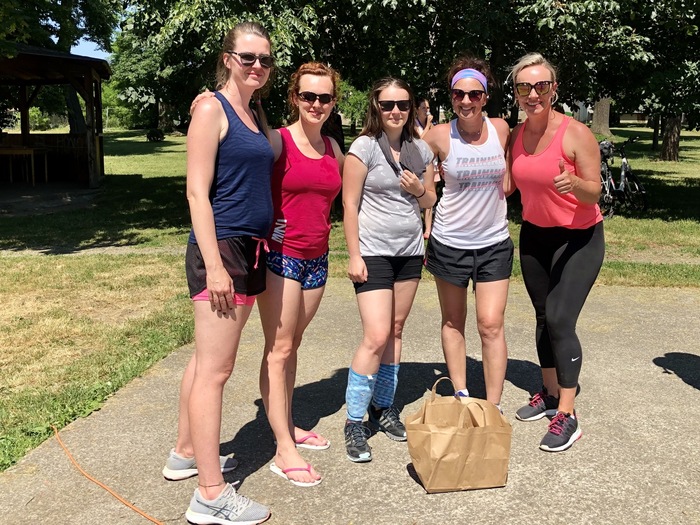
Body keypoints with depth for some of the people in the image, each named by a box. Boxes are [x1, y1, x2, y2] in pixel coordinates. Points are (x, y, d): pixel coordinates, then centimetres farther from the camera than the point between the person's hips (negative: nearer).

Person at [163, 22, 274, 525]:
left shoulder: (256, 113, 16)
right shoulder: (212, 109, -8)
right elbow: (197, 191, -14)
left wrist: (258, 250, 16)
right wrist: (214, 265, -20)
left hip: (251, 250, 9)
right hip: (221, 248, -9)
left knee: (208, 361, 17)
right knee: (215, 369, -6)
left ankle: (185, 453, 31)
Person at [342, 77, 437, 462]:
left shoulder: (421, 150, 9)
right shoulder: (364, 147, -6)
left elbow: (430, 201, 18)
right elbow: (350, 205, -7)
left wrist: (419, 190, -5)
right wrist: (354, 255, -12)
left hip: (409, 252, 6)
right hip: (373, 253, -5)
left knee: (394, 331, 9)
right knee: (376, 336, -12)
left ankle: (383, 407, 24)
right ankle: (354, 422, 0)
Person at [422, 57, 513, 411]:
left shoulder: (501, 129, -1)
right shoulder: (440, 136, -8)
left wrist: (493, 197, 5)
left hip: (494, 242, 1)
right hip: (449, 241, -1)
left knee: (491, 325, -5)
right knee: (453, 323, 12)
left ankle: (493, 408, 5)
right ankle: (461, 396, 27)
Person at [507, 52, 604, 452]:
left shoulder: (576, 133, -18)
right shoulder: (516, 134, -1)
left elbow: (595, 193, -18)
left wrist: (574, 184, -38)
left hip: (579, 238, -6)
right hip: (535, 234, 6)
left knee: (560, 320, -14)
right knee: (543, 317, 13)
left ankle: (567, 417, -4)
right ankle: (550, 393, 30)